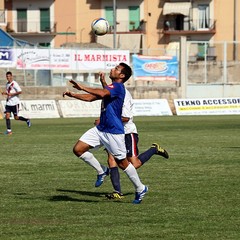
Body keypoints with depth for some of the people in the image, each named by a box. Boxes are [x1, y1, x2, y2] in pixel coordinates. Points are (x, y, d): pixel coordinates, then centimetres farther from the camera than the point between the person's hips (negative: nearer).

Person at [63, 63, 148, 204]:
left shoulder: (118, 87, -14)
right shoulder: (110, 87, 16)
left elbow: (102, 93, -33)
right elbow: (91, 98, 21)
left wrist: (83, 88, -31)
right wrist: (73, 95, 9)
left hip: (114, 131, -9)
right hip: (100, 129, 9)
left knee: (122, 163, 0)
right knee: (78, 149, -2)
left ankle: (141, 189, 17)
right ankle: (102, 172, 14)